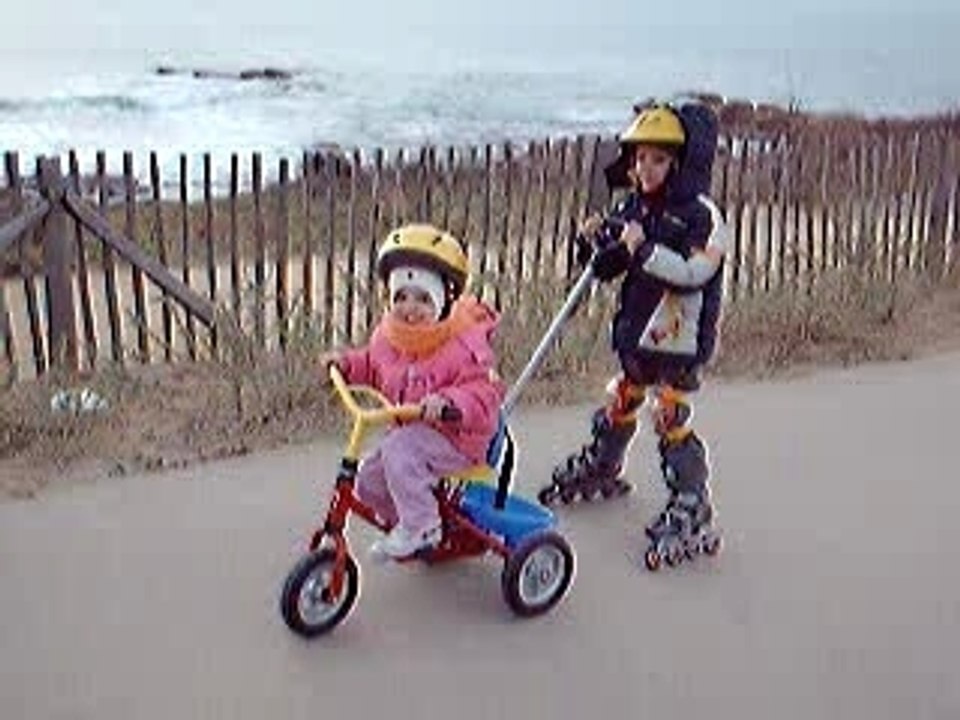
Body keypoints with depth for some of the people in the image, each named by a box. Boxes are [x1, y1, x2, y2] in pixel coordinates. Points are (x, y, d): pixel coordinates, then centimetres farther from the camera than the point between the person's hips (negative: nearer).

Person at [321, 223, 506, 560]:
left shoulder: (464, 344, -22)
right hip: (410, 433, 8)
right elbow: (374, 366, 23)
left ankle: (421, 526, -17)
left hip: (455, 440, -8)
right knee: (369, 479, 3)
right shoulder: (388, 335, 1)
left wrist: (448, 402, -45)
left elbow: (484, 393, -28)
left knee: (400, 448, -30)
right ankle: (403, 521, 29)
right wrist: (347, 362, 7)